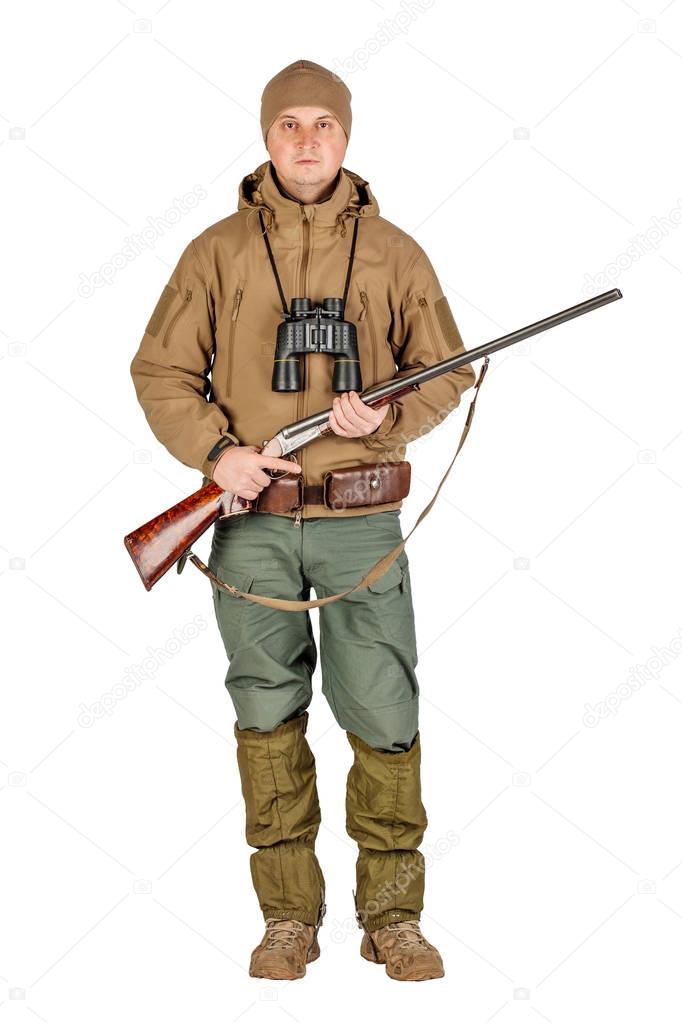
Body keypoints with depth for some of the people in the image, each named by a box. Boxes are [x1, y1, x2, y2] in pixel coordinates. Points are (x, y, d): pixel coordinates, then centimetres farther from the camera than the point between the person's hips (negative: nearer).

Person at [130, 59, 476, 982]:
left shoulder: (393, 252, 6)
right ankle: (289, 917, 19)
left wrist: (386, 416, -11)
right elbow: (161, 371, 7)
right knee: (268, 716, 7)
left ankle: (393, 915, 14)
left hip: (362, 522, 0)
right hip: (254, 521, 1)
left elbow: (447, 373, 9)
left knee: (385, 719, -1)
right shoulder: (218, 251, 5)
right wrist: (216, 451, -9)